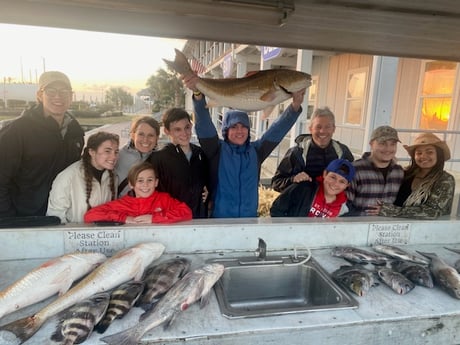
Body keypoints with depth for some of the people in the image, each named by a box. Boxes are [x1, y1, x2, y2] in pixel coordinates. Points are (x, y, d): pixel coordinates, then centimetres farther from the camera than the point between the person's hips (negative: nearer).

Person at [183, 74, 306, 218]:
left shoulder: (255, 151, 2)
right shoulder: (217, 150, -6)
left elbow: (277, 129, -7)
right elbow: (204, 123, -20)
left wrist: (295, 106, -23)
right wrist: (198, 94, -37)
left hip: (249, 216, 3)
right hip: (220, 216, -3)